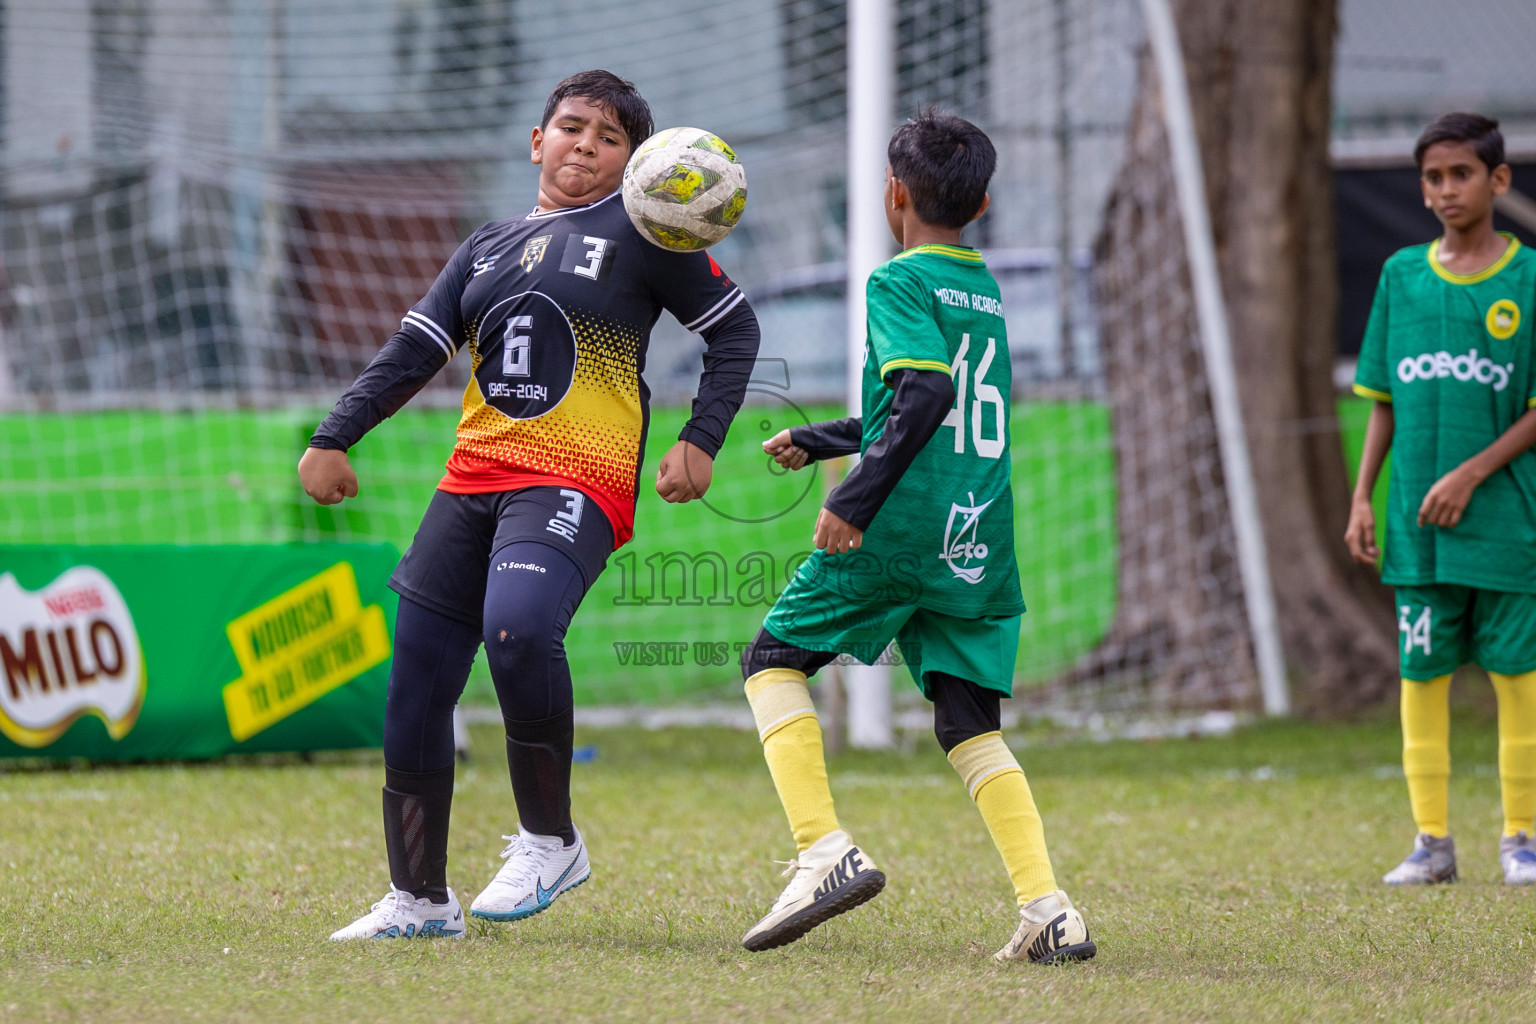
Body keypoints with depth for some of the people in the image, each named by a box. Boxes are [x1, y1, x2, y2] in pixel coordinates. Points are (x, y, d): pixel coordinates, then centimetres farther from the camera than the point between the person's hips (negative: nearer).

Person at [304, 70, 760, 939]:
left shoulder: (642, 231, 5)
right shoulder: (488, 247, 20)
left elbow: (734, 328, 8)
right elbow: (413, 353, 17)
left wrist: (701, 442, -3)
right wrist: (333, 439, 6)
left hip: (577, 484, -6)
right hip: (474, 480, 6)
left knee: (516, 627, -33)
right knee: (416, 683, 2)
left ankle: (551, 841, -14)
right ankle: (420, 899, 15)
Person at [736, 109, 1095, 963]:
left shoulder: (899, 283, -4)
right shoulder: (988, 294, 21)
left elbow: (926, 394, -20)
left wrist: (856, 499, -22)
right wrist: (815, 442, 44)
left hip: (901, 530, -7)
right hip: (980, 541, 7)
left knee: (774, 662, 8)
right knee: (972, 725, 8)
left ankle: (826, 852, -9)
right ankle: (1049, 909, -8)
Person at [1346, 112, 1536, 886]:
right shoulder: (1401, 275, 8)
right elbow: (1383, 402, 12)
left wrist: (1472, 474, -14)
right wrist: (1361, 497, 5)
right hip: (1416, 524, 3)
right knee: (1421, 675, 3)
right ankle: (1431, 840, 9)